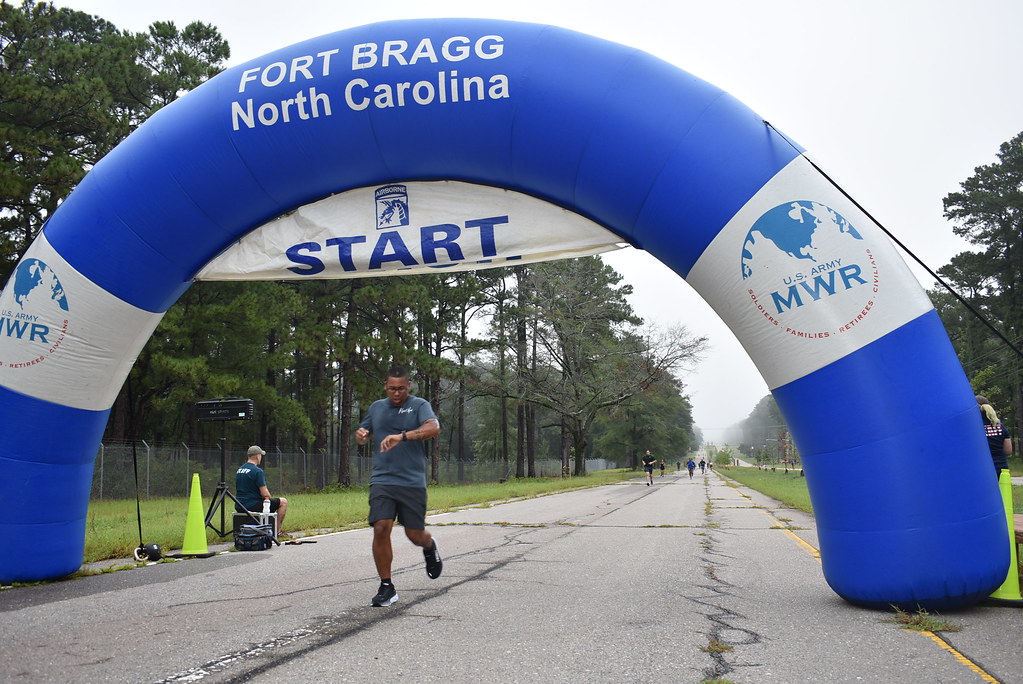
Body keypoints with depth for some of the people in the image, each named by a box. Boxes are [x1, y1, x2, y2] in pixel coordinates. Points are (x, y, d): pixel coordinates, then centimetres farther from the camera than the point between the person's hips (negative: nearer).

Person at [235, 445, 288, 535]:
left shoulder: (239, 470, 11)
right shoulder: (257, 471, -16)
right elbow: (264, 493, -17)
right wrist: (271, 499, 6)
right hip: (253, 506, -9)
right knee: (283, 502, 6)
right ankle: (277, 531, 9)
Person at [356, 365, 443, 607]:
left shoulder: (419, 405, -1)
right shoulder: (376, 408, 14)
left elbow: (433, 428, -20)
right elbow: (363, 434, 27)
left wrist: (402, 436, -34)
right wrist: (361, 434, 1)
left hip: (413, 481, -2)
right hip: (382, 480, 3)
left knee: (415, 535, 4)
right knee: (381, 529, -12)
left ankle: (429, 546, 42)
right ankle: (386, 587, 1)